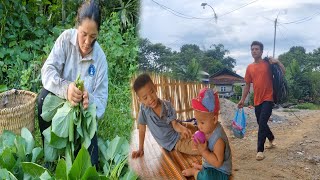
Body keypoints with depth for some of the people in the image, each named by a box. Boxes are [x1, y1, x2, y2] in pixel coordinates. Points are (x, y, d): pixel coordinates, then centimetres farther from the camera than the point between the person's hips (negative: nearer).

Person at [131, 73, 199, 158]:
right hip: (172, 143, -3)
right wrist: (140, 149, -1)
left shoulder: (167, 105, -14)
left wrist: (183, 129, -34)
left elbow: (175, 124, -11)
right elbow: (142, 129, -7)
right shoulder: (143, 108, -19)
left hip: (179, 135, 3)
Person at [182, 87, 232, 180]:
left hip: (220, 172, -9)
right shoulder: (208, 129, -8)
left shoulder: (218, 139, -32)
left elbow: (218, 163, -30)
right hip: (208, 165, 9)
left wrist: (203, 151, -32)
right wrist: (198, 144, -18)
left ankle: (194, 171, -4)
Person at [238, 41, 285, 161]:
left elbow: (283, 72, -8)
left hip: (268, 99, -5)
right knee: (261, 123, 16)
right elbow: (247, 85, 14)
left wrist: (277, 62, -23)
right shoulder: (249, 68, 9)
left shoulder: (268, 64, -3)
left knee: (262, 123, -14)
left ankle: (260, 150, -9)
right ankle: (271, 139, 42)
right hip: (257, 100, 5)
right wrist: (242, 100, 12)